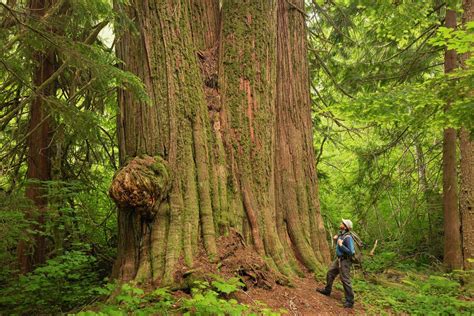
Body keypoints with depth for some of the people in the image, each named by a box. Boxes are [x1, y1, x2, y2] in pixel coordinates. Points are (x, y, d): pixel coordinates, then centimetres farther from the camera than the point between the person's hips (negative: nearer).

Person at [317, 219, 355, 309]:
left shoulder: (348, 237, -25)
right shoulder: (341, 234, 4)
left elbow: (351, 252, -29)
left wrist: (341, 245, -25)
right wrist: (336, 239, 4)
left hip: (345, 261, -10)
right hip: (339, 259, 10)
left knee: (345, 280, -5)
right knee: (330, 273, 20)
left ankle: (350, 302, 4)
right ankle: (327, 290, 38)